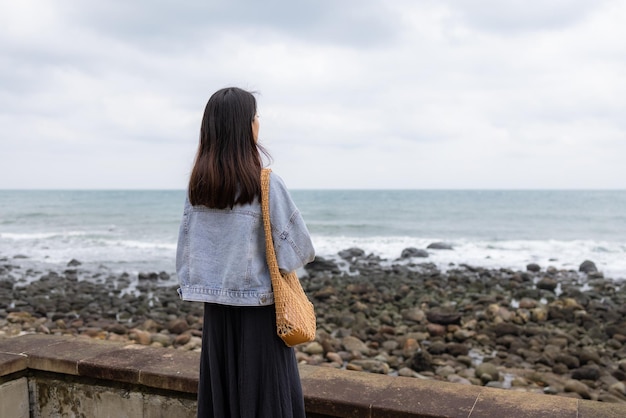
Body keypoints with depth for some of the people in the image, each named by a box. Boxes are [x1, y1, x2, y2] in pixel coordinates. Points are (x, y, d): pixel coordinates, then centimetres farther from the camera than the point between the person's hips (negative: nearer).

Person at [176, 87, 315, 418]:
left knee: (219, 390, 15)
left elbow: (186, 246, 4)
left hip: (216, 305, 5)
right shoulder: (265, 183, -15)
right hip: (257, 306, -5)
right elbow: (298, 247, -11)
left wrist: (193, 285, 14)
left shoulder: (197, 185, 0)